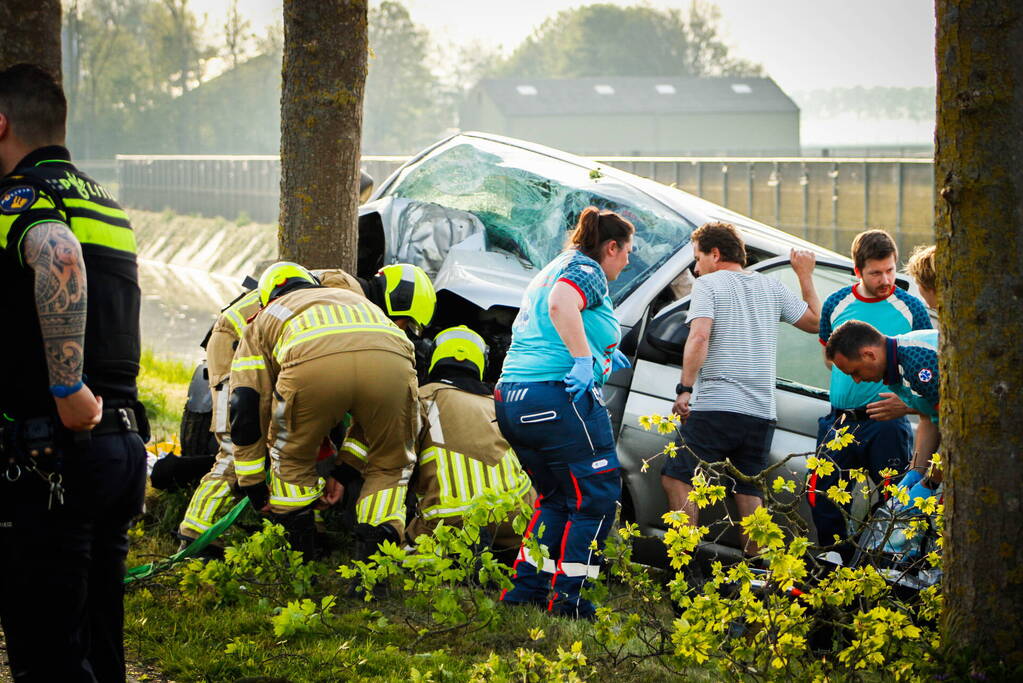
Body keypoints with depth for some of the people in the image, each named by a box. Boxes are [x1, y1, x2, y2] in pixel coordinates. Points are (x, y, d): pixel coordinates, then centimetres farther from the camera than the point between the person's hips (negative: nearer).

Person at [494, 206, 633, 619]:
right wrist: (585, 359, -26)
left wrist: (602, 355, 48)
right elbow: (561, 305, -25)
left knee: (556, 497, 21)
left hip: (511, 399, 9)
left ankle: (526, 588, 15)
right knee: (596, 499, 0)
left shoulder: (550, 270, 26)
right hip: (558, 396, -9)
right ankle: (567, 598, -3)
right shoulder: (587, 269, -3)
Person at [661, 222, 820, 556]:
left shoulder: (708, 284, -1)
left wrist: (685, 388, -15)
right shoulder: (770, 286, 15)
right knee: (749, 491, 11)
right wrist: (805, 276, 33)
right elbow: (814, 321, 24)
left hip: (715, 406, -6)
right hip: (761, 412, 6)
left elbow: (699, 337, -16)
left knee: (676, 477, 1)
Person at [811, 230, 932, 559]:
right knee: (823, 501, 5)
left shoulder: (911, 309, -1)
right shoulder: (836, 304, 6)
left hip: (887, 423, -3)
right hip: (839, 421, 3)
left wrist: (907, 404, -13)